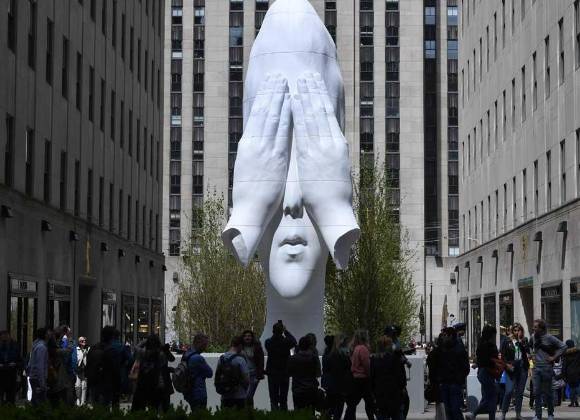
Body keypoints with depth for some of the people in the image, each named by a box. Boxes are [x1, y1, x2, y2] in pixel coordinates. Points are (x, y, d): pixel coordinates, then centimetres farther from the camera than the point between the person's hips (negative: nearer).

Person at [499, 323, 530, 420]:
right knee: (509, 391, -12)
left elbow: (527, 351, -5)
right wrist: (507, 364, -10)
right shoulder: (507, 341, 5)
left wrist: (520, 341, -8)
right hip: (511, 368, -3)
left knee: (520, 392, 6)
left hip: (522, 367, 3)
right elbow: (502, 354, 3)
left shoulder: (524, 341, 12)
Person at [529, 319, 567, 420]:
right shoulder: (533, 337, 6)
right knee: (536, 392, 0)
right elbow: (530, 346, 28)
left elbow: (563, 346, -10)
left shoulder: (549, 338, -10)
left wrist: (554, 357, -10)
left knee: (547, 392, 4)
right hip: (536, 368, 4)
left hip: (547, 367, -4)